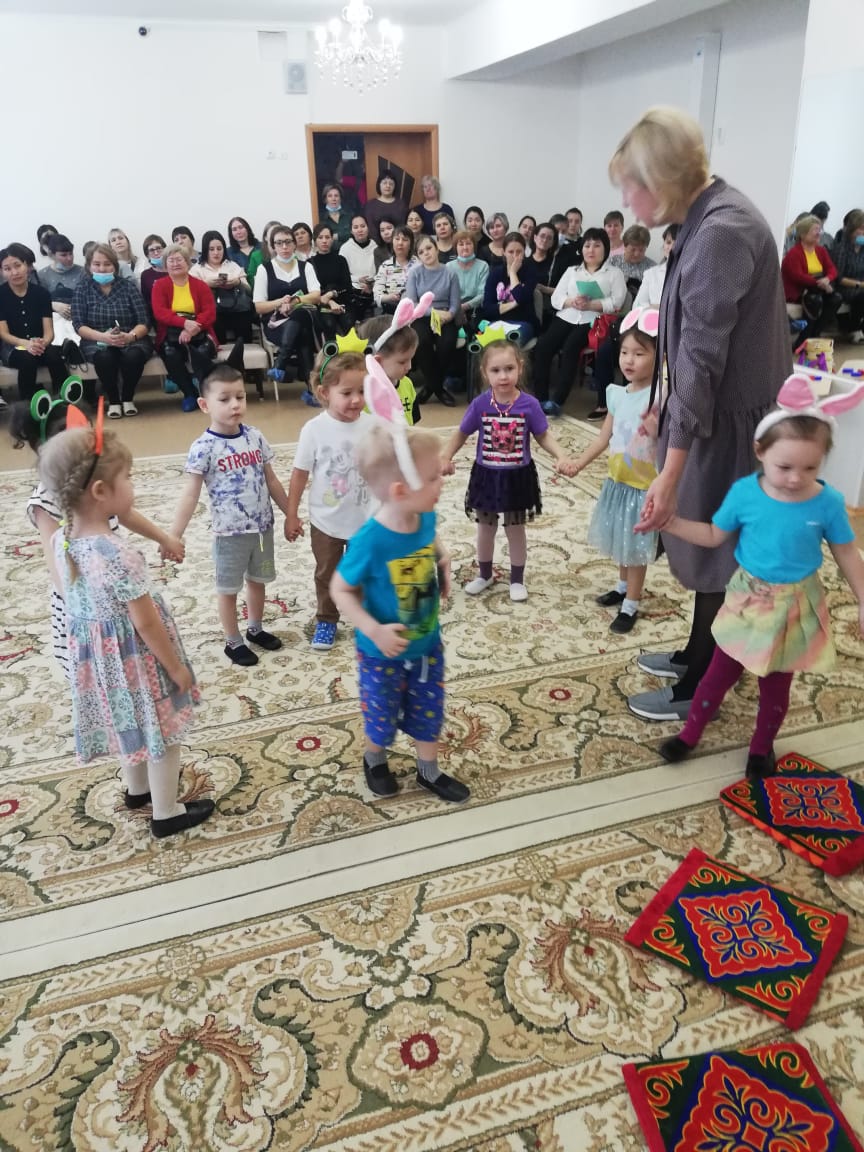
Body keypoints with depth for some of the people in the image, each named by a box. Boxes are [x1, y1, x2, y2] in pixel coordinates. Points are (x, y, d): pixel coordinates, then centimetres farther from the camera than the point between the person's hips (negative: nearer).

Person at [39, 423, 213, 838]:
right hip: (132, 655, -8)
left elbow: (73, 599, 5)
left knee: (126, 723, 29)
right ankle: (166, 813, 29)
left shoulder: (61, 541, -7)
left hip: (93, 654, 8)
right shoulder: (119, 555, -31)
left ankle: (138, 788, 51)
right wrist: (176, 666, -12)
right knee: (160, 730, 13)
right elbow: (146, 622, -24)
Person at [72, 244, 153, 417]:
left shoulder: (128, 286, 6)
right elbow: (79, 326, -4)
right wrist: (102, 336, -24)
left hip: (131, 340, 1)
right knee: (105, 356, -35)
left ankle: (128, 398, -8)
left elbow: (144, 322, -2)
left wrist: (130, 336, -24)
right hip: (96, 342, 0)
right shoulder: (82, 289, 6)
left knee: (133, 355, -34)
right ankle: (113, 400, -12)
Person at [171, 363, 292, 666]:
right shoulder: (204, 447, -16)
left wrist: (290, 514, 14)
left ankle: (255, 628, 42)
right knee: (228, 588, 12)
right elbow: (190, 494, -17)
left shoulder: (255, 437, -1)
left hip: (263, 526, 5)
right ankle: (233, 642, 29)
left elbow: (271, 480, 9)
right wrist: (174, 536, -22)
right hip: (229, 532, -5)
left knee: (257, 580, 21)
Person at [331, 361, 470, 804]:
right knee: (382, 715, 20)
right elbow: (341, 590, -21)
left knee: (429, 709, 22)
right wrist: (374, 631, -30)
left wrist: (442, 560, -8)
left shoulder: (425, 518, -15)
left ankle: (429, 770, 46)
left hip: (427, 642, 5)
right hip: (383, 653, -5)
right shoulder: (370, 541, -33)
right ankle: (375, 760, 51)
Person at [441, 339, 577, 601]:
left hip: (518, 476, -1)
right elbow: (461, 434, 2)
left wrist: (562, 457, -17)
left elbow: (544, 436, -3)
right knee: (485, 528, 17)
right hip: (486, 475, 1)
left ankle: (517, 579, 31)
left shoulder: (529, 404, -14)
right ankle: (485, 574, 38)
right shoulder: (480, 404, -12)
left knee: (515, 529, 13)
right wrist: (446, 457, -9)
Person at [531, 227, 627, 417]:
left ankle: (557, 401, -33)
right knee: (542, 345, -24)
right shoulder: (571, 271, 25)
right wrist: (571, 301, -8)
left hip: (592, 322, -4)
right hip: (565, 318, 4)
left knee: (570, 347, -32)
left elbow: (616, 302, -2)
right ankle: (540, 398, -22)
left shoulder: (614, 273, 13)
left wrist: (590, 305, -16)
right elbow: (555, 298, 13)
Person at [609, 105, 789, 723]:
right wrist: (665, 418, 19)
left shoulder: (722, 231, -23)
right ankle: (698, 656, 39)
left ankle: (700, 688, 23)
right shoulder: (708, 219, 7)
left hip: (728, 420, -9)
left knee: (718, 553, 5)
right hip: (719, 410, 9)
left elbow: (701, 358, -27)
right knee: (707, 546, 20)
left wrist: (671, 469, -27)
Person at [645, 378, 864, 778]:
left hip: (796, 607, 0)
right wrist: (671, 523, -14)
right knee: (719, 673, 15)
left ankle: (761, 748, 41)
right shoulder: (744, 492, -16)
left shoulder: (828, 503, -17)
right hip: (748, 600, 0)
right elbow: (715, 535, -2)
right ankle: (690, 734, 34)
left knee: (776, 686, 17)